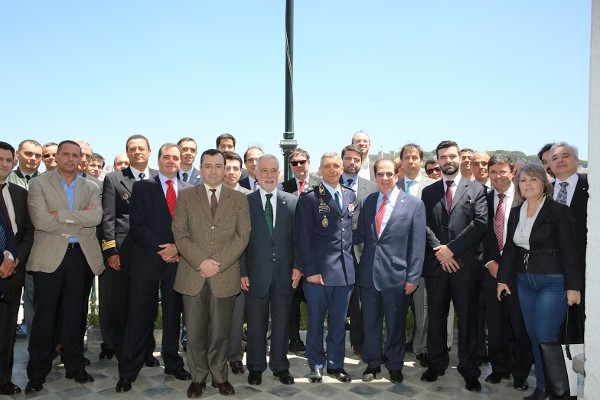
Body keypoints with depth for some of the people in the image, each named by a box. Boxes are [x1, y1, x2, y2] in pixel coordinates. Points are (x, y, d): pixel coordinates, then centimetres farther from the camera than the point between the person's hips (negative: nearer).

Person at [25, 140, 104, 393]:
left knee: (75, 314, 11)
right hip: (50, 256, -2)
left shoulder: (91, 188, 11)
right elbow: (40, 220, -12)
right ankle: (37, 373, 16)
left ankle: (75, 367, 23)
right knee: (44, 315, 3)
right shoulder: (39, 184, 2)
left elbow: (96, 217, -8)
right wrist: (80, 219, -10)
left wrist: (60, 214, -13)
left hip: (82, 256, 3)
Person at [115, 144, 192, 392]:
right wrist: (160, 250, -12)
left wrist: (178, 248, -9)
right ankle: (128, 372, 12)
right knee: (140, 317, 1)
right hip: (147, 260, -2)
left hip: (178, 260, 2)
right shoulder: (142, 187, 4)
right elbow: (137, 226, -4)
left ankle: (173, 364, 25)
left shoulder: (189, 191, 9)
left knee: (173, 315, 11)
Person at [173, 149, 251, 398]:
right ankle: (198, 377, 24)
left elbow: (243, 236, 0)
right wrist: (201, 262, -13)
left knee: (220, 332, 9)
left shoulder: (239, 199, 7)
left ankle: (220, 376, 26)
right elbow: (179, 233, -2)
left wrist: (219, 264, -11)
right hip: (192, 275, 0)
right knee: (195, 332, 7)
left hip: (225, 277, 0)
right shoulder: (186, 197, 7)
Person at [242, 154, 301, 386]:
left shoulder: (292, 202, 4)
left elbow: (297, 237, 5)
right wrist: (242, 272, -5)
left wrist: (297, 267, -2)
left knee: (282, 322, 12)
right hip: (256, 273, -1)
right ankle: (256, 367, 26)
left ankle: (280, 366, 27)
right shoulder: (245, 202, -1)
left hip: (284, 273, 2)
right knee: (256, 323, 10)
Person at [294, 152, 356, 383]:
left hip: (345, 270, 4)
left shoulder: (351, 196, 11)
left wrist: (350, 260, 10)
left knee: (339, 321, 13)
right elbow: (302, 238, -8)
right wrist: (309, 269, -12)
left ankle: (335, 364, 28)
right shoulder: (309, 199, -5)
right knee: (316, 321, 8)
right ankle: (316, 365, 25)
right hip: (318, 271, -4)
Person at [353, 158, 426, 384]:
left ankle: (395, 365, 33)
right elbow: (361, 234, 6)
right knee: (371, 322, 14)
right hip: (369, 274, 3)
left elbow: (417, 245, -6)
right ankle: (373, 363, 34)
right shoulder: (368, 201, 7)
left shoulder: (414, 204, -4)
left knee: (396, 324, 12)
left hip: (397, 275, -3)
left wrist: (413, 277, -9)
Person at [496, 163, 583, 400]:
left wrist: (573, 286, -15)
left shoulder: (559, 211, -8)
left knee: (546, 336, -8)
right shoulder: (516, 213, 9)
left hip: (553, 282, -6)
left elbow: (569, 251, -11)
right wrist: (503, 279, 9)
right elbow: (510, 248, 13)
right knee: (533, 336, 10)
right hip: (525, 282, 6)